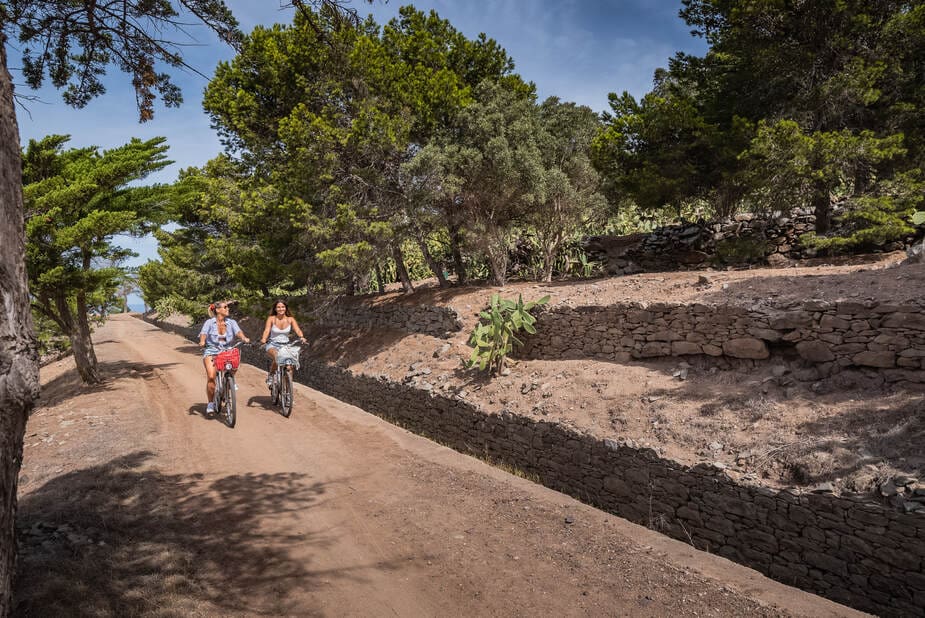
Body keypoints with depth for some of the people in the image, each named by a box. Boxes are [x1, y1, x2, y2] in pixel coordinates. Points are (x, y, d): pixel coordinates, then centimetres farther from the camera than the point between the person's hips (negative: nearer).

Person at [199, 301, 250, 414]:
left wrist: (243, 338, -33)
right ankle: (210, 403, -2)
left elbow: (238, 331, -11)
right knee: (211, 376, -21)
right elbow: (203, 333, -13)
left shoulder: (231, 322, 6)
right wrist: (202, 342, -35)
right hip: (211, 352, -2)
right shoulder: (209, 322, 1)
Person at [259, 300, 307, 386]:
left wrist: (301, 337, -36)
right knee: (277, 358, -33)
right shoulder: (271, 319, -5)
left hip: (285, 345, 2)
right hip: (272, 345, -2)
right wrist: (263, 339, -39)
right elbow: (267, 330, -17)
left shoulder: (290, 319, -1)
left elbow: (297, 330, -14)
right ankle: (270, 376, -7)